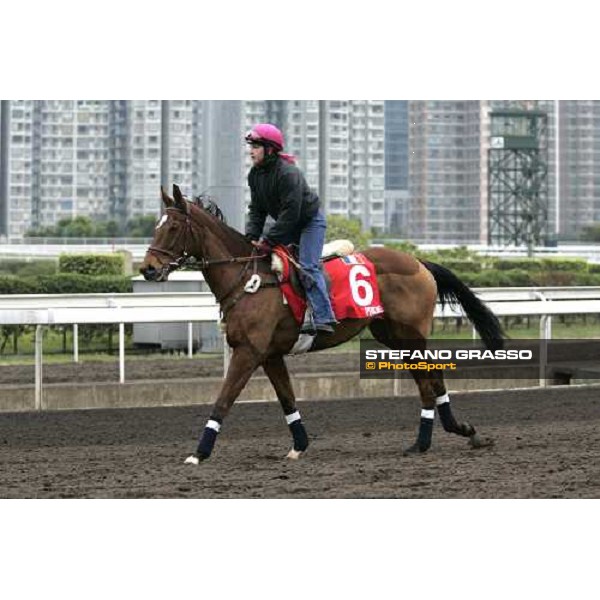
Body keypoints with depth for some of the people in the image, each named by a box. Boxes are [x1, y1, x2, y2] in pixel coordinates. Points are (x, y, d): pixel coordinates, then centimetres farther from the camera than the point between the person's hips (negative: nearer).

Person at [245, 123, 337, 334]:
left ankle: (323, 319, -24)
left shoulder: (288, 174, -30)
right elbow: (256, 210, -1)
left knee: (308, 267, -21)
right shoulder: (255, 174, -4)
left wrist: (268, 240, -32)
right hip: (287, 223, 9)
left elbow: (290, 214, -32)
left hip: (311, 220, -9)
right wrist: (251, 237, -16)